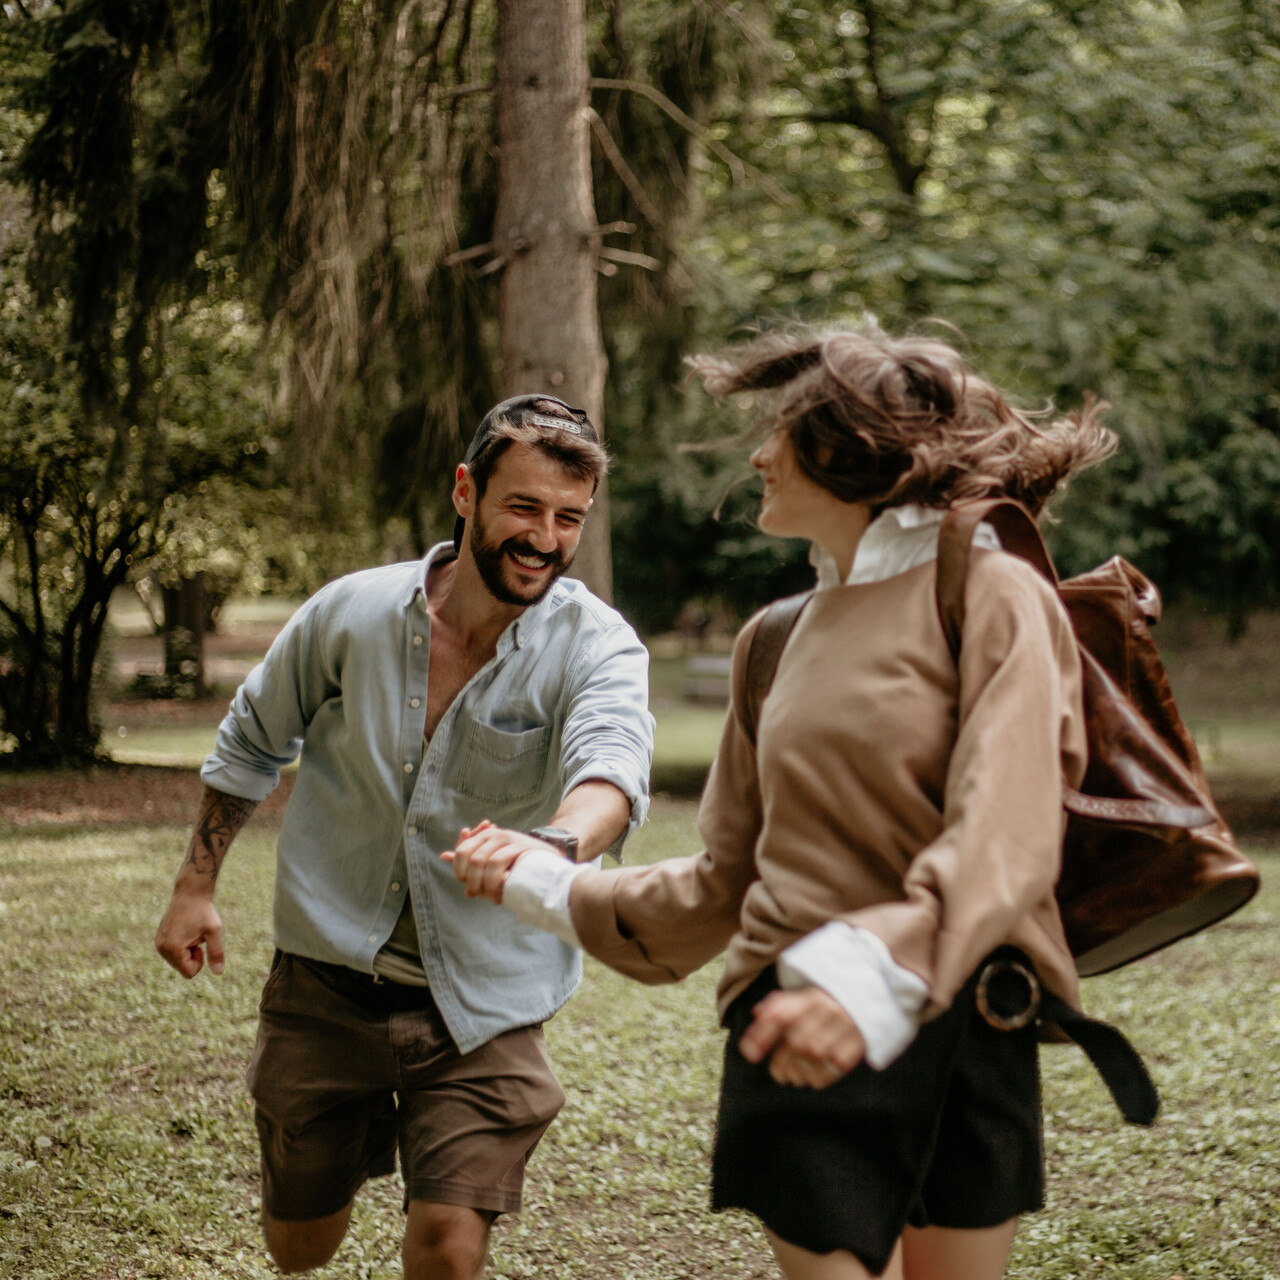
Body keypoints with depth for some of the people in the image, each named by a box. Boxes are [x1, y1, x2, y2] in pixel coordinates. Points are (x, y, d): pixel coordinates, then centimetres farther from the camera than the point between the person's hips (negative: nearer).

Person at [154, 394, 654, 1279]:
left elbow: (612, 763, -35)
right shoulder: (352, 613, -5)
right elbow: (250, 745, 12)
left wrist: (555, 843, -56)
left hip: (481, 1006, -2)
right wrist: (197, 884, 11)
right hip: (329, 983, 2)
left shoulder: (597, 648, -13)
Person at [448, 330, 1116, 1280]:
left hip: (958, 1023, -3)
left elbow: (1004, 840, -20)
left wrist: (877, 974, -35)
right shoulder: (778, 639, 15)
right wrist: (548, 888, 22)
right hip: (795, 1031, 4)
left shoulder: (991, 597, -4)